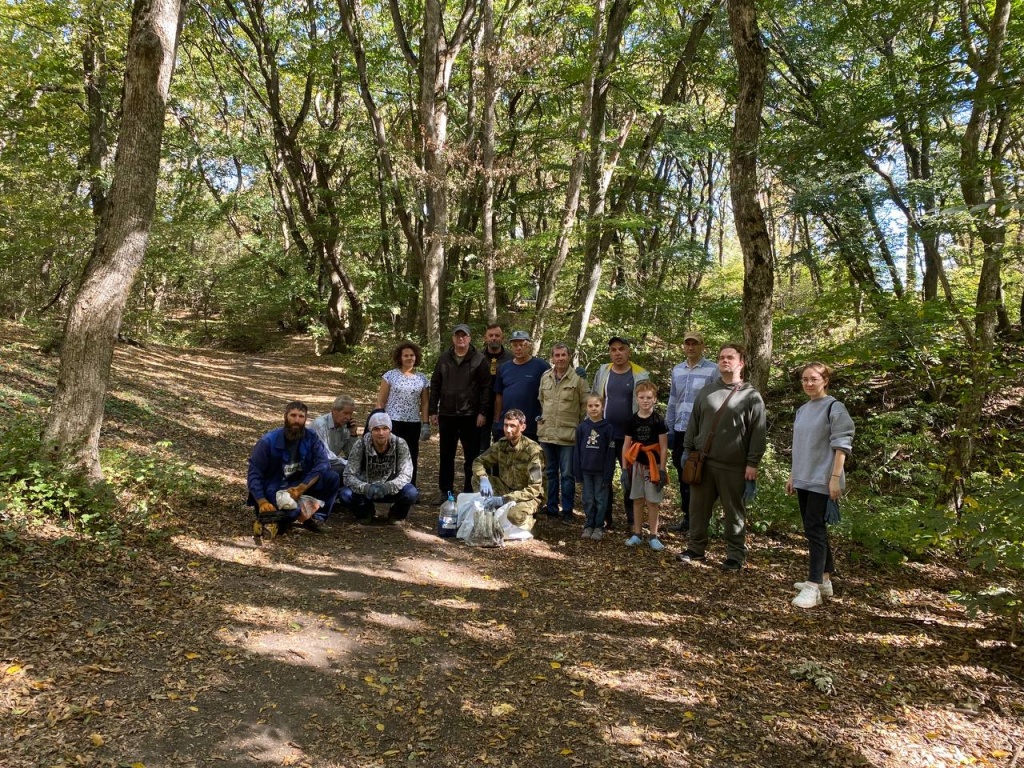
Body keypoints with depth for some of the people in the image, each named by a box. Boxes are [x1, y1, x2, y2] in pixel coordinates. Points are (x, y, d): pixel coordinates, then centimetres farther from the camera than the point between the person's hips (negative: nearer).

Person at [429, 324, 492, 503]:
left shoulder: (479, 360, -3)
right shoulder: (444, 358, 7)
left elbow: (486, 387, -5)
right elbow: (435, 385, 9)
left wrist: (483, 412, -11)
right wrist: (433, 411, 5)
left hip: (471, 416, -3)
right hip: (447, 415, 3)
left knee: (471, 456, 4)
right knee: (446, 455, 10)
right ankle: (446, 491, 20)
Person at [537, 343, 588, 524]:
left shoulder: (578, 378, -7)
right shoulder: (545, 377, 7)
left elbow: (585, 405, -3)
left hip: (568, 434, -4)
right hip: (546, 433, 5)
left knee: (567, 475, 2)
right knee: (550, 473, 14)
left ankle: (567, 511, 11)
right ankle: (551, 508, 25)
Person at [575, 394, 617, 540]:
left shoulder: (607, 427, -5)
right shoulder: (582, 427, 3)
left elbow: (611, 453, -7)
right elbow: (577, 451, 4)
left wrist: (608, 474, -10)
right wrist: (577, 472, 0)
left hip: (601, 471, -2)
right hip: (586, 471, 3)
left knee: (601, 499, 5)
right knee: (588, 500, 10)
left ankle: (599, 527, 14)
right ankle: (588, 525, 20)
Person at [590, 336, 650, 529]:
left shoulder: (640, 375, -3)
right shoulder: (602, 372, 3)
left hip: (630, 435, -2)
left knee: (630, 478, 6)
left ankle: (632, 520, 18)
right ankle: (605, 518, 21)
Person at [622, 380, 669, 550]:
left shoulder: (658, 420, -8)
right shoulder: (632, 420, 1)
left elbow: (663, 446, -6)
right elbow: (626, 444, 5)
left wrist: (662, 469, -9)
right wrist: (624, 468, 2)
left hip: (653, 465, -3)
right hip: (636, 465, 3)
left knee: (652, 502, 3)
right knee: (637, 500, 10)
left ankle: (653, 536, 12)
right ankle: (637, 534, 20)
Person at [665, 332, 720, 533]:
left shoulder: (712, 370, -6)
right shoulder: (677, 370, 11)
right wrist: (669, 428, 14)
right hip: (680, 431, 6)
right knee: (683, 475, 13)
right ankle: (687, 515, 25)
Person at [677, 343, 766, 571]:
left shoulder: (751, 396, -1)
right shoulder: (707, 391, 12)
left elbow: (757, 433, -5)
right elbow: (693, 424, 15)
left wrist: (752, 463, -10)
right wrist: (687, 450, 10)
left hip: (733, 466, -4)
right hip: (702, 461, 4)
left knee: (734, 512, 4)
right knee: (698, 508, 9)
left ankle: (736, 554, 16)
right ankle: (696, 548, 22)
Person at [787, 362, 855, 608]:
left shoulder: (834, 408, -8)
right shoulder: (802, 410, 14)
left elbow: (842, 445, -13)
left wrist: (835, 478, -18)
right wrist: (792, 475, 19)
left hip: (822, 481, -8)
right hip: (804, 479, 8)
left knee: (814, 529, -12)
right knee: (813, 529, 13)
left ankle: (814, 587, -12)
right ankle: (823, 579, 23)